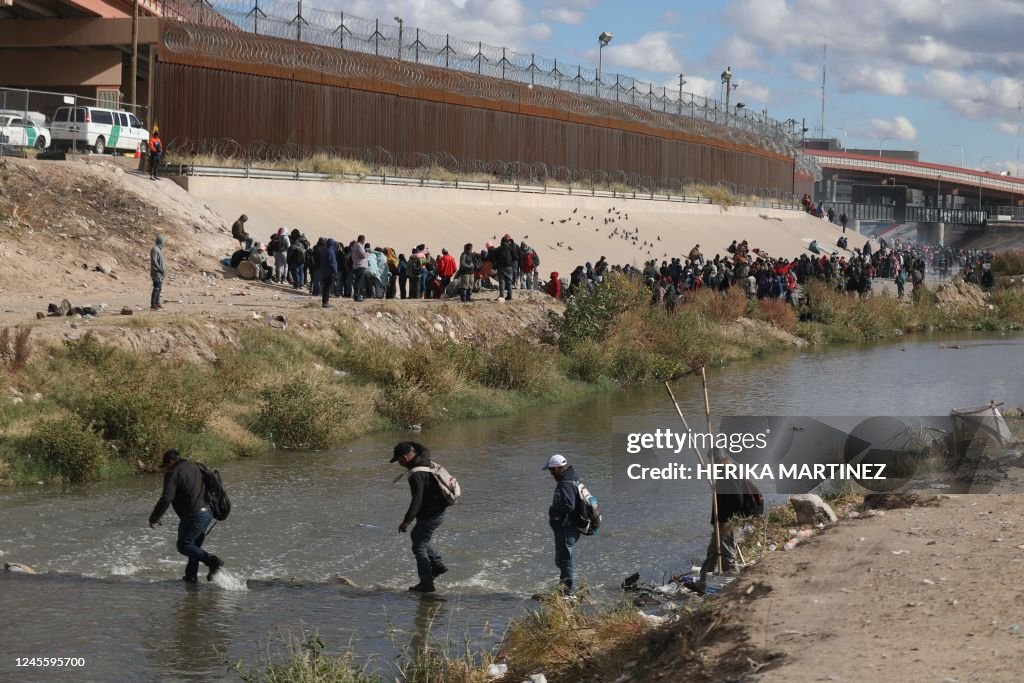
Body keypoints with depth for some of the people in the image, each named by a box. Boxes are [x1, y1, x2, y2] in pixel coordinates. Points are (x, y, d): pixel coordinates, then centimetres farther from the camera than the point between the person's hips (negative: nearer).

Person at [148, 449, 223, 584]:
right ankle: (191, 575, 20)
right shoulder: (195, 467, 19)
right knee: (194, 545, 19)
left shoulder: (173, 473, -7)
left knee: (183, 546, -1)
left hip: (194, 515, -9)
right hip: (209, 512, 9)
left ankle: (212, 560, -15)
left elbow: (166, 499, -16)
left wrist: (154, 518, -9)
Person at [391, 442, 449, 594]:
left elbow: (417, 500, -29)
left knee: (419, 546, -2)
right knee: (416, 536, 25)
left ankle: (426, 584, 0)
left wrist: (407, 521, -28)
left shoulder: (416, 474, -24)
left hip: (430, 515, -10)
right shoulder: (426, 462, 4)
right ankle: (437, 563, 18)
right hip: (438, 511, 10)